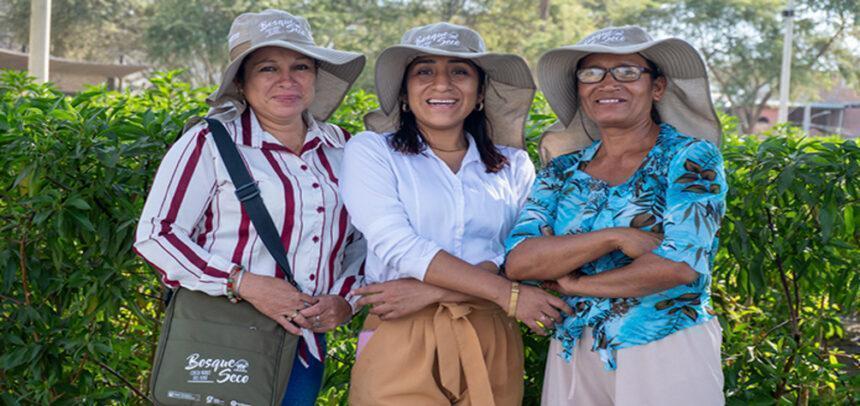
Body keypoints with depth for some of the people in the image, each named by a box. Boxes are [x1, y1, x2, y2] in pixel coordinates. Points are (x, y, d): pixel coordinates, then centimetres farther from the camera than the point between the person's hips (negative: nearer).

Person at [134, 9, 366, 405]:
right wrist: (245, 284, -19)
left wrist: (345, 299, -3)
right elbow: (156, 235, -10)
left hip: (304, 348, 5)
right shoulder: (210, 143, -8)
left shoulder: (339, 147, 7)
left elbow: (362, 239, 15)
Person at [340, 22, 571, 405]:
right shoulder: (370, 150, 0)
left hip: (491, 342, 3)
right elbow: (397, 245, -13)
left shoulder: (514, 163, 8)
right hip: (401, 341, -3)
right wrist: (508, 294, -17)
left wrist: (432, 292, -18)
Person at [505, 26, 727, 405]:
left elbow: (680, 264, -18)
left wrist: (575, 284, -9)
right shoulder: (561, 171, 5)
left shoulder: (691, 157, -6)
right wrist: (615, 237, -20)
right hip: (572, 358, 4)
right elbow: (518, 260, -8)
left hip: (668, 358, -4)